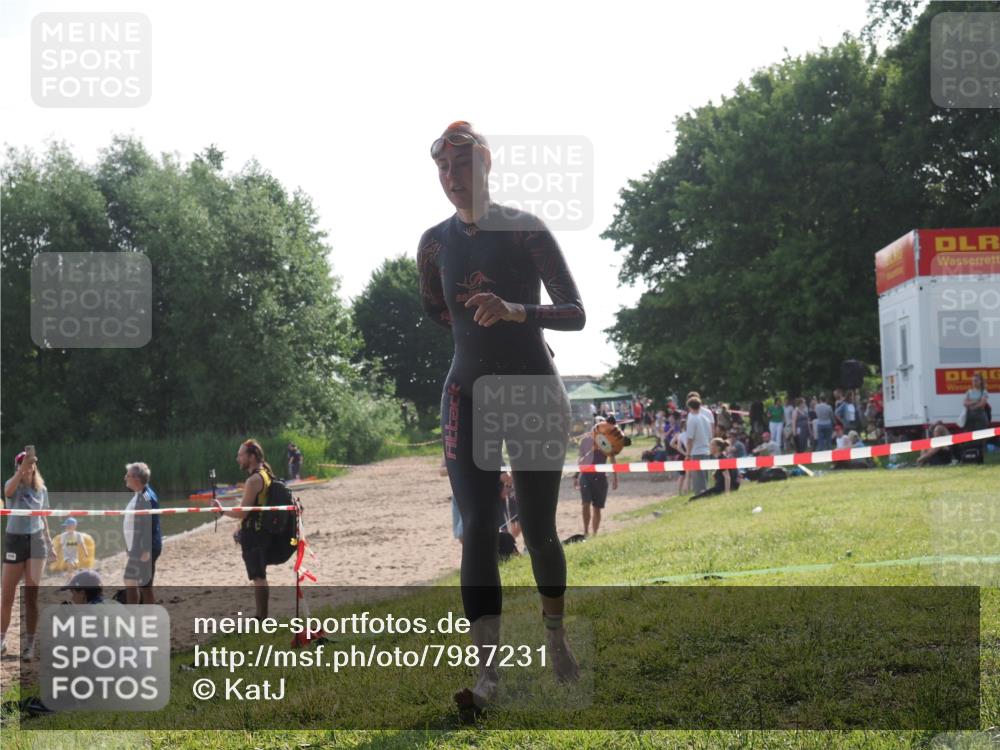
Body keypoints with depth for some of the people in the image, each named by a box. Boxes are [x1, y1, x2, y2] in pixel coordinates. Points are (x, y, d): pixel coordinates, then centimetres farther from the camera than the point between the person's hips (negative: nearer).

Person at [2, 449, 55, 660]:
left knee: (31, 597, 2)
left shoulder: (41, 489, 6)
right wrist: (23, 467, -48)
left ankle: (29, 644, 8)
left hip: (36, 541, 2)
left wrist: (49, 544, 18)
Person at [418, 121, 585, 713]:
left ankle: (557, 636, 30)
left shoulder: (526, 230, -8)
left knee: (539, 528, 4)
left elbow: (576, 313, -12)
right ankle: (489, 670, -14)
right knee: (478, 529, -10)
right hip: (469, 394, 2)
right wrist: (481, 330, 11)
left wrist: (515, 312, -27)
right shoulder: (435, 243, 3)